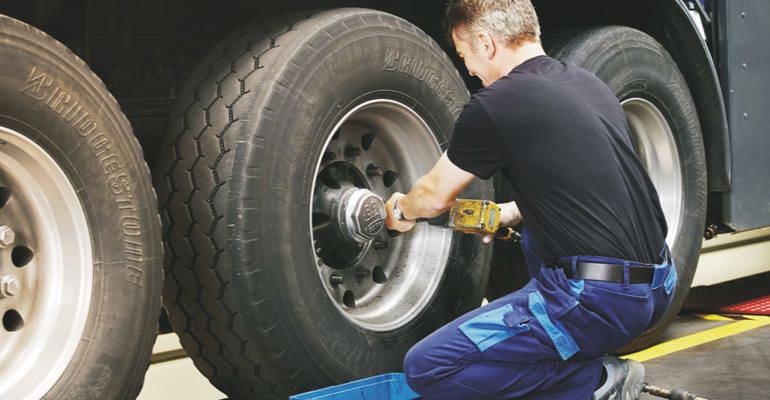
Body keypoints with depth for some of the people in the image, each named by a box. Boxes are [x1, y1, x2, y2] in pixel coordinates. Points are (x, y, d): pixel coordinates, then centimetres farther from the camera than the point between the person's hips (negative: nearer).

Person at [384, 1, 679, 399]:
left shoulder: (495, 105, -8)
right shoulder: (589, 84, 15)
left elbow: (435, 197, 7)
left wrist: (401, 210, 29)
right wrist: (509, 214, 36)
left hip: (598, 298, -8)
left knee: (426, 367, -3)